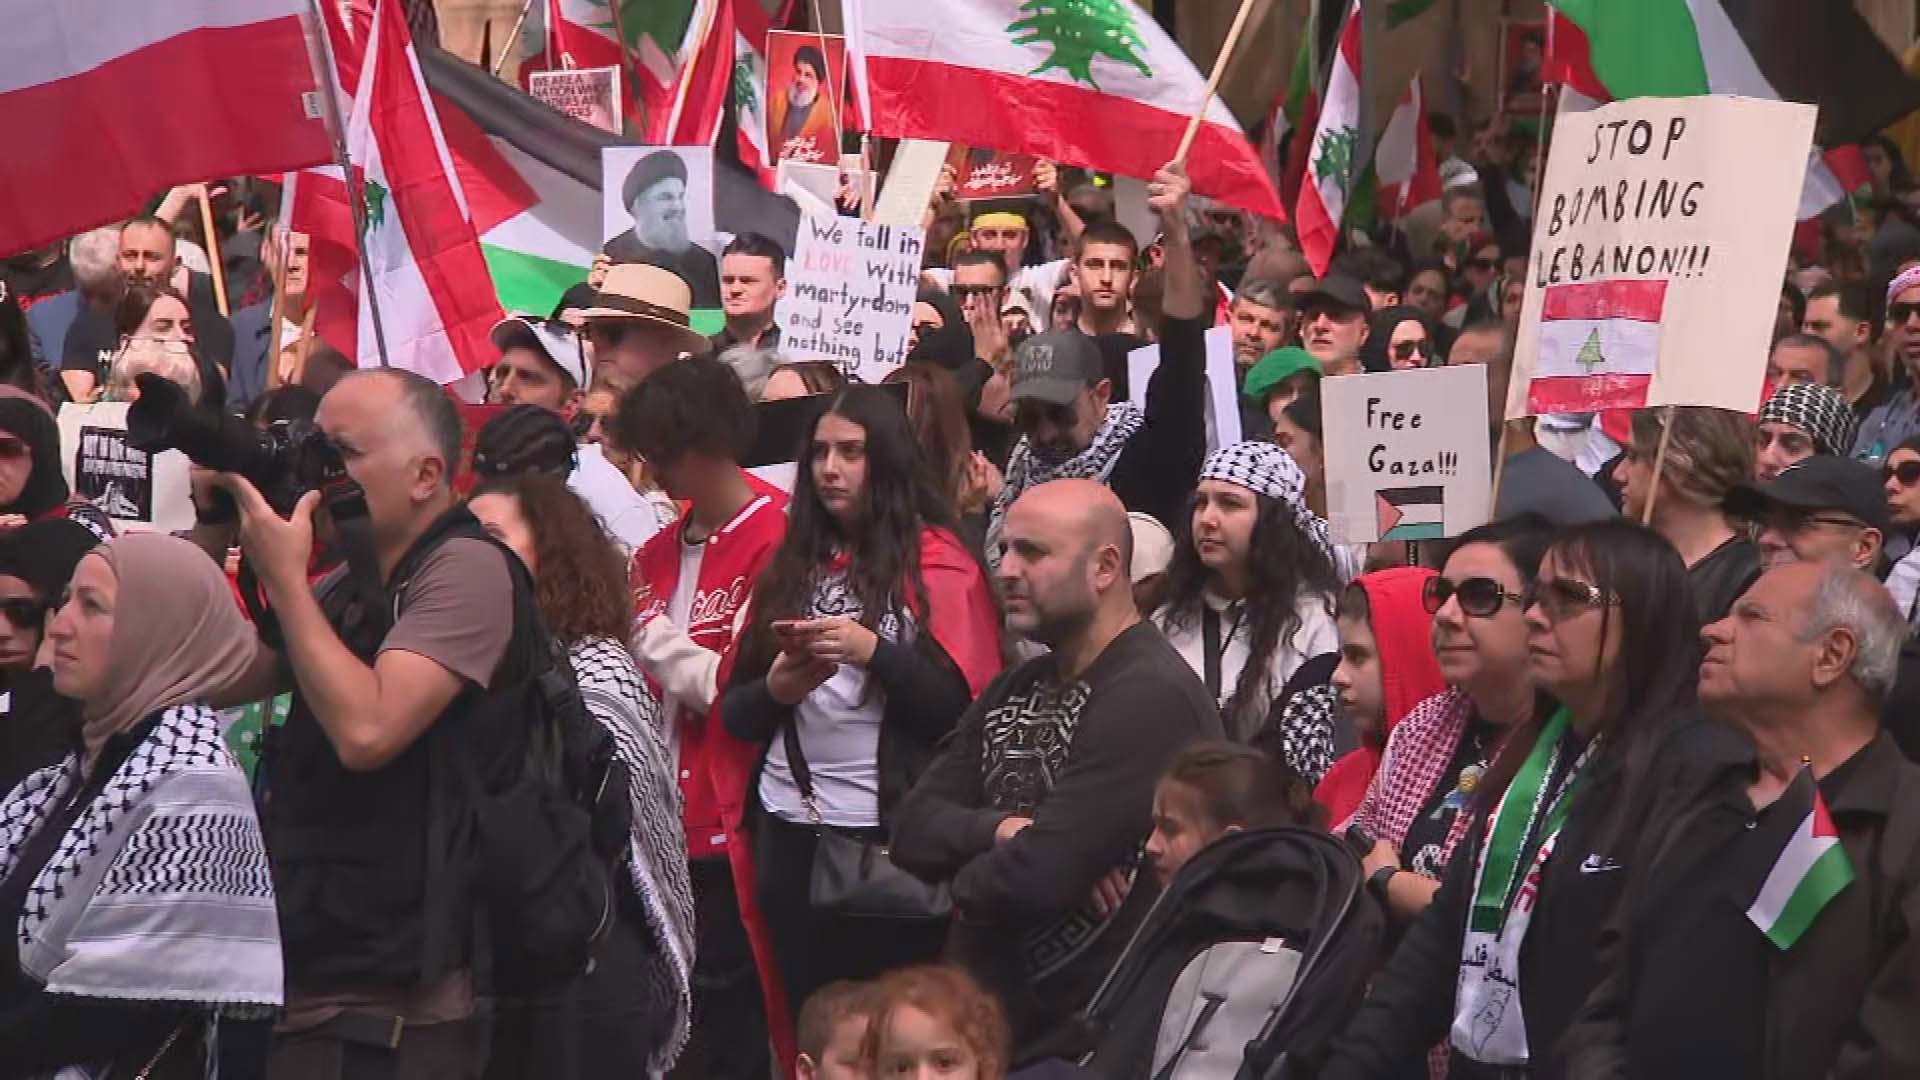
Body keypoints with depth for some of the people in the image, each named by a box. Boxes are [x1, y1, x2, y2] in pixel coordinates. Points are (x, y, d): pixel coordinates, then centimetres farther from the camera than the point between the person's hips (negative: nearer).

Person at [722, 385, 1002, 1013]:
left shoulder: (937, 564, -2)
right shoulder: (791, 565, 12)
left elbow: (967, 707, -11)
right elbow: (735, 716, 11)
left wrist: (872, 652, -20)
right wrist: (777, 689, -9)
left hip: (893, 834, -5)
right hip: (791, 830, 5)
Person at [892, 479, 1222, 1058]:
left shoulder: (1150, 696, -18)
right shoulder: (1016, 689, 14)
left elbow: (1037, 877, -24)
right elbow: (913, 828, 7)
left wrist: (966, 879, -2)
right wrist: (996, 830, -14)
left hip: (1087, 1033, -8)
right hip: (982, 1010, 8)